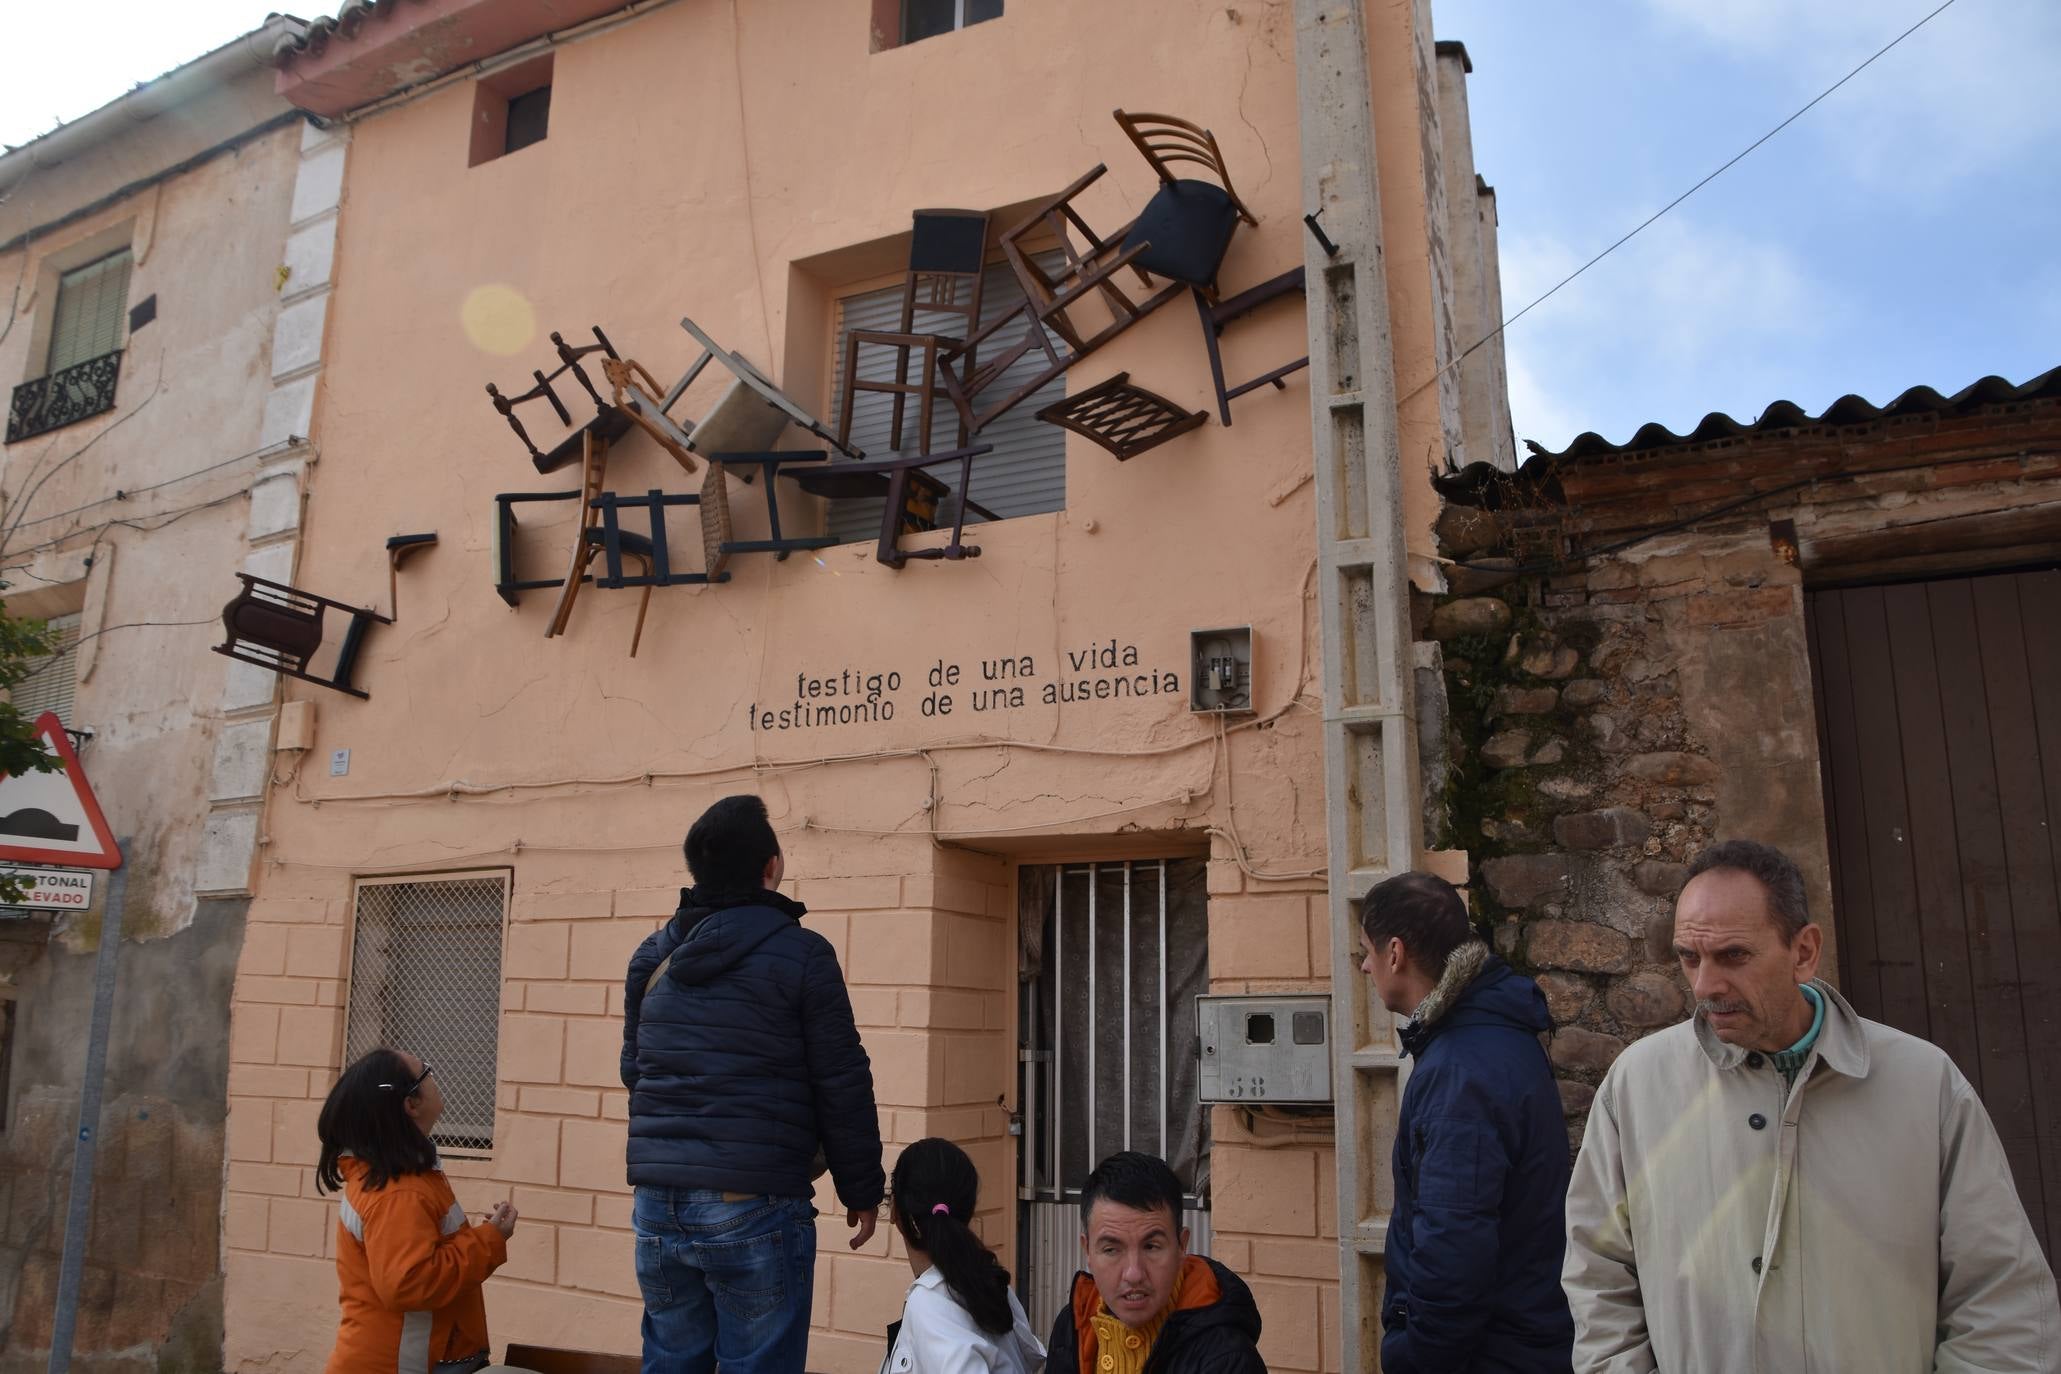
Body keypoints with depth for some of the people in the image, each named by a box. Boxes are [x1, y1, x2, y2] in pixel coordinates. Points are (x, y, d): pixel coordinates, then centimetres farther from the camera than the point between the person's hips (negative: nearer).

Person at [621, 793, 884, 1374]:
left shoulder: (653, 956, 8)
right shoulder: (801, 954, -9)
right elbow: (843, 1086, -8)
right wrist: (861, 1191, 3)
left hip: (658, 1202, 6)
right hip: (753, 1206, -6)